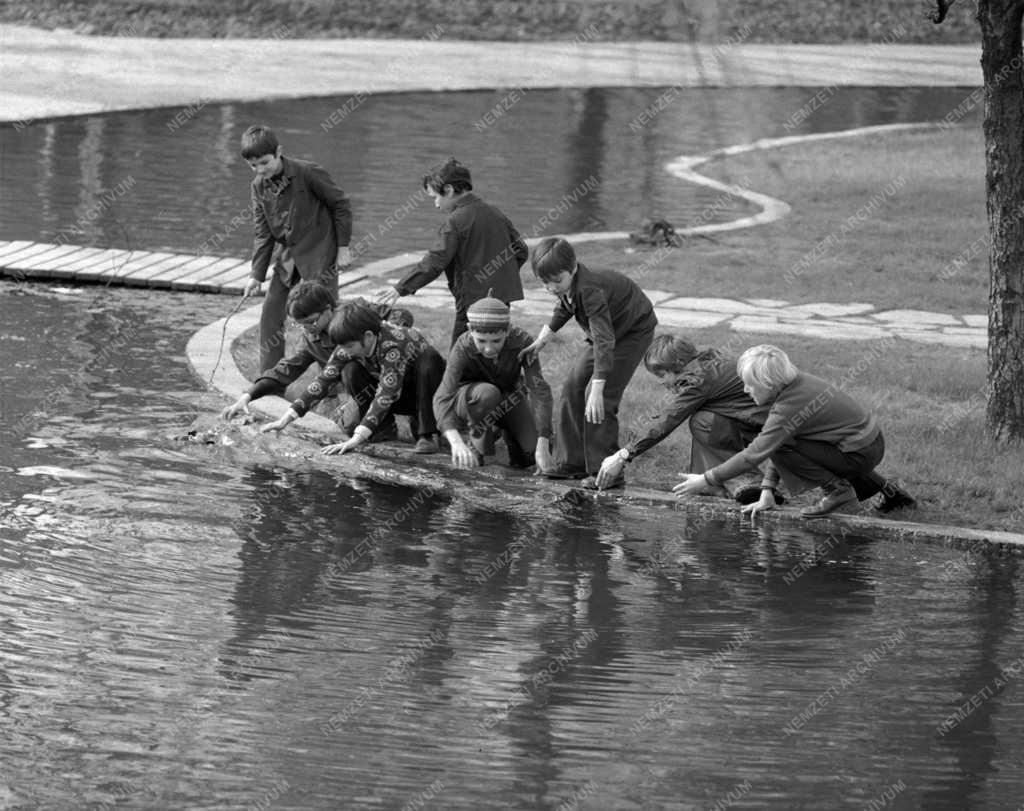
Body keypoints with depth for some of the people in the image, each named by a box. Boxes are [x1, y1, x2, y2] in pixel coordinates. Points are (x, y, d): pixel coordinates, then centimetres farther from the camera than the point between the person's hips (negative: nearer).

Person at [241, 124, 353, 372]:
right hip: (286, 256, 6)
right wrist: (257, 274, -3)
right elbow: (263, 234, 3)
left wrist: (343, 247, -7)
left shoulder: (308, 173, -15)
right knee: (270, 313, 2)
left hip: (319, 252, -6)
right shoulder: (259, 187, 1)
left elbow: (341, 205, -7)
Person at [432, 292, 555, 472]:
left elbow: (540, 391, -35)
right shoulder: (463, 348, -34)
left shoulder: (523, 341, -31)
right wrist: (456, 442, -60)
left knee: (535, 455, -18)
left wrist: (543, 447, -46)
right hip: (470, 399, -2)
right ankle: (478, 443, -10)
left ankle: (507, 430, 13)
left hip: (508, 400, 2)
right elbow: (443, 398, -42)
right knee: (487, 393, -37)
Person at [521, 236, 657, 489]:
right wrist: (541, 340, 6)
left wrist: (597, 390, -51)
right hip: (606, 332, 9)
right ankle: (571, 462, 13)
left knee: (603, 398, -18)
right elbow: (564, 310, 14)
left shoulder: (590, 290, -39)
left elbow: (604, 341, -45)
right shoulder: (568, 288, -13)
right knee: (573, 388, 5)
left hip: (633, 331, -9)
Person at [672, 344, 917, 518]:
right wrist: (767, 492, 7)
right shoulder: (800, 382, 5)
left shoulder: (789, 409, -22)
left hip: (860, 455, -9)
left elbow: (753, 455, -21)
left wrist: (706, 480, -15)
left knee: (782, 446, -15)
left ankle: (837, 488, -4)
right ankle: (885, 490, 28)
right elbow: (773, 445, 9)